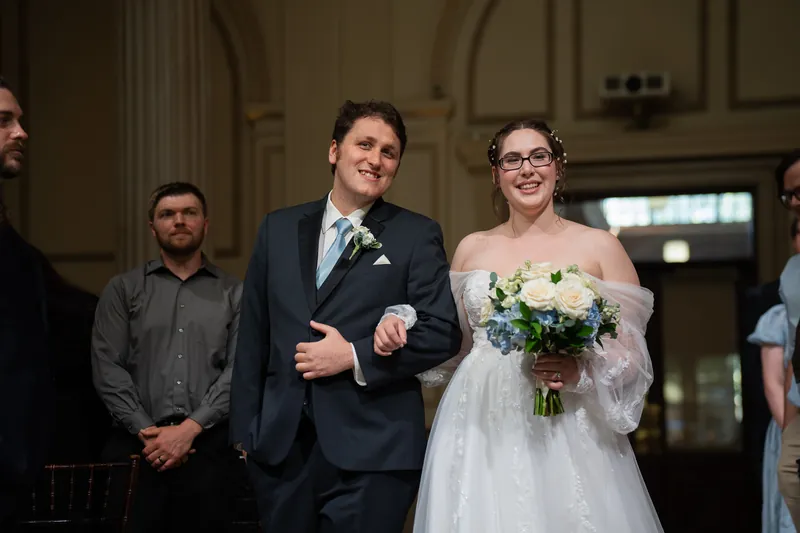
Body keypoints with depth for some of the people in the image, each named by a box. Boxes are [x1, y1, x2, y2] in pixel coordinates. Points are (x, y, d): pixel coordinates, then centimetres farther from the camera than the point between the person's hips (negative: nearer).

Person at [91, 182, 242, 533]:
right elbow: (107, 368, 3)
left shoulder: (234, 293, 10)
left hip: (209, 443, 0)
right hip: (137, 445, 0)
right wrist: (146, 432, -9)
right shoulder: (122, 289, 12)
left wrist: (190, 428, -11)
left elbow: (240, 370, 0)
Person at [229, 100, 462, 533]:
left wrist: (355, 356, -13)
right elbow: (253, 335, 12)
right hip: (280, 447, 3)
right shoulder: (278, 229, 11)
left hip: (371, 453, -3)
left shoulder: (417, 236, 2)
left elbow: (443, 333, -4)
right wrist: (245, 429, 7)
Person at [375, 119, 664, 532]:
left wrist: (583, 371, -18)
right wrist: (402, 329, 1)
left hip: (566, 434, -2)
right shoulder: (471, 248, 12)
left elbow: (632, 354, 1)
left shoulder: (599, 247, 2)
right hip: (478, 433, 3)